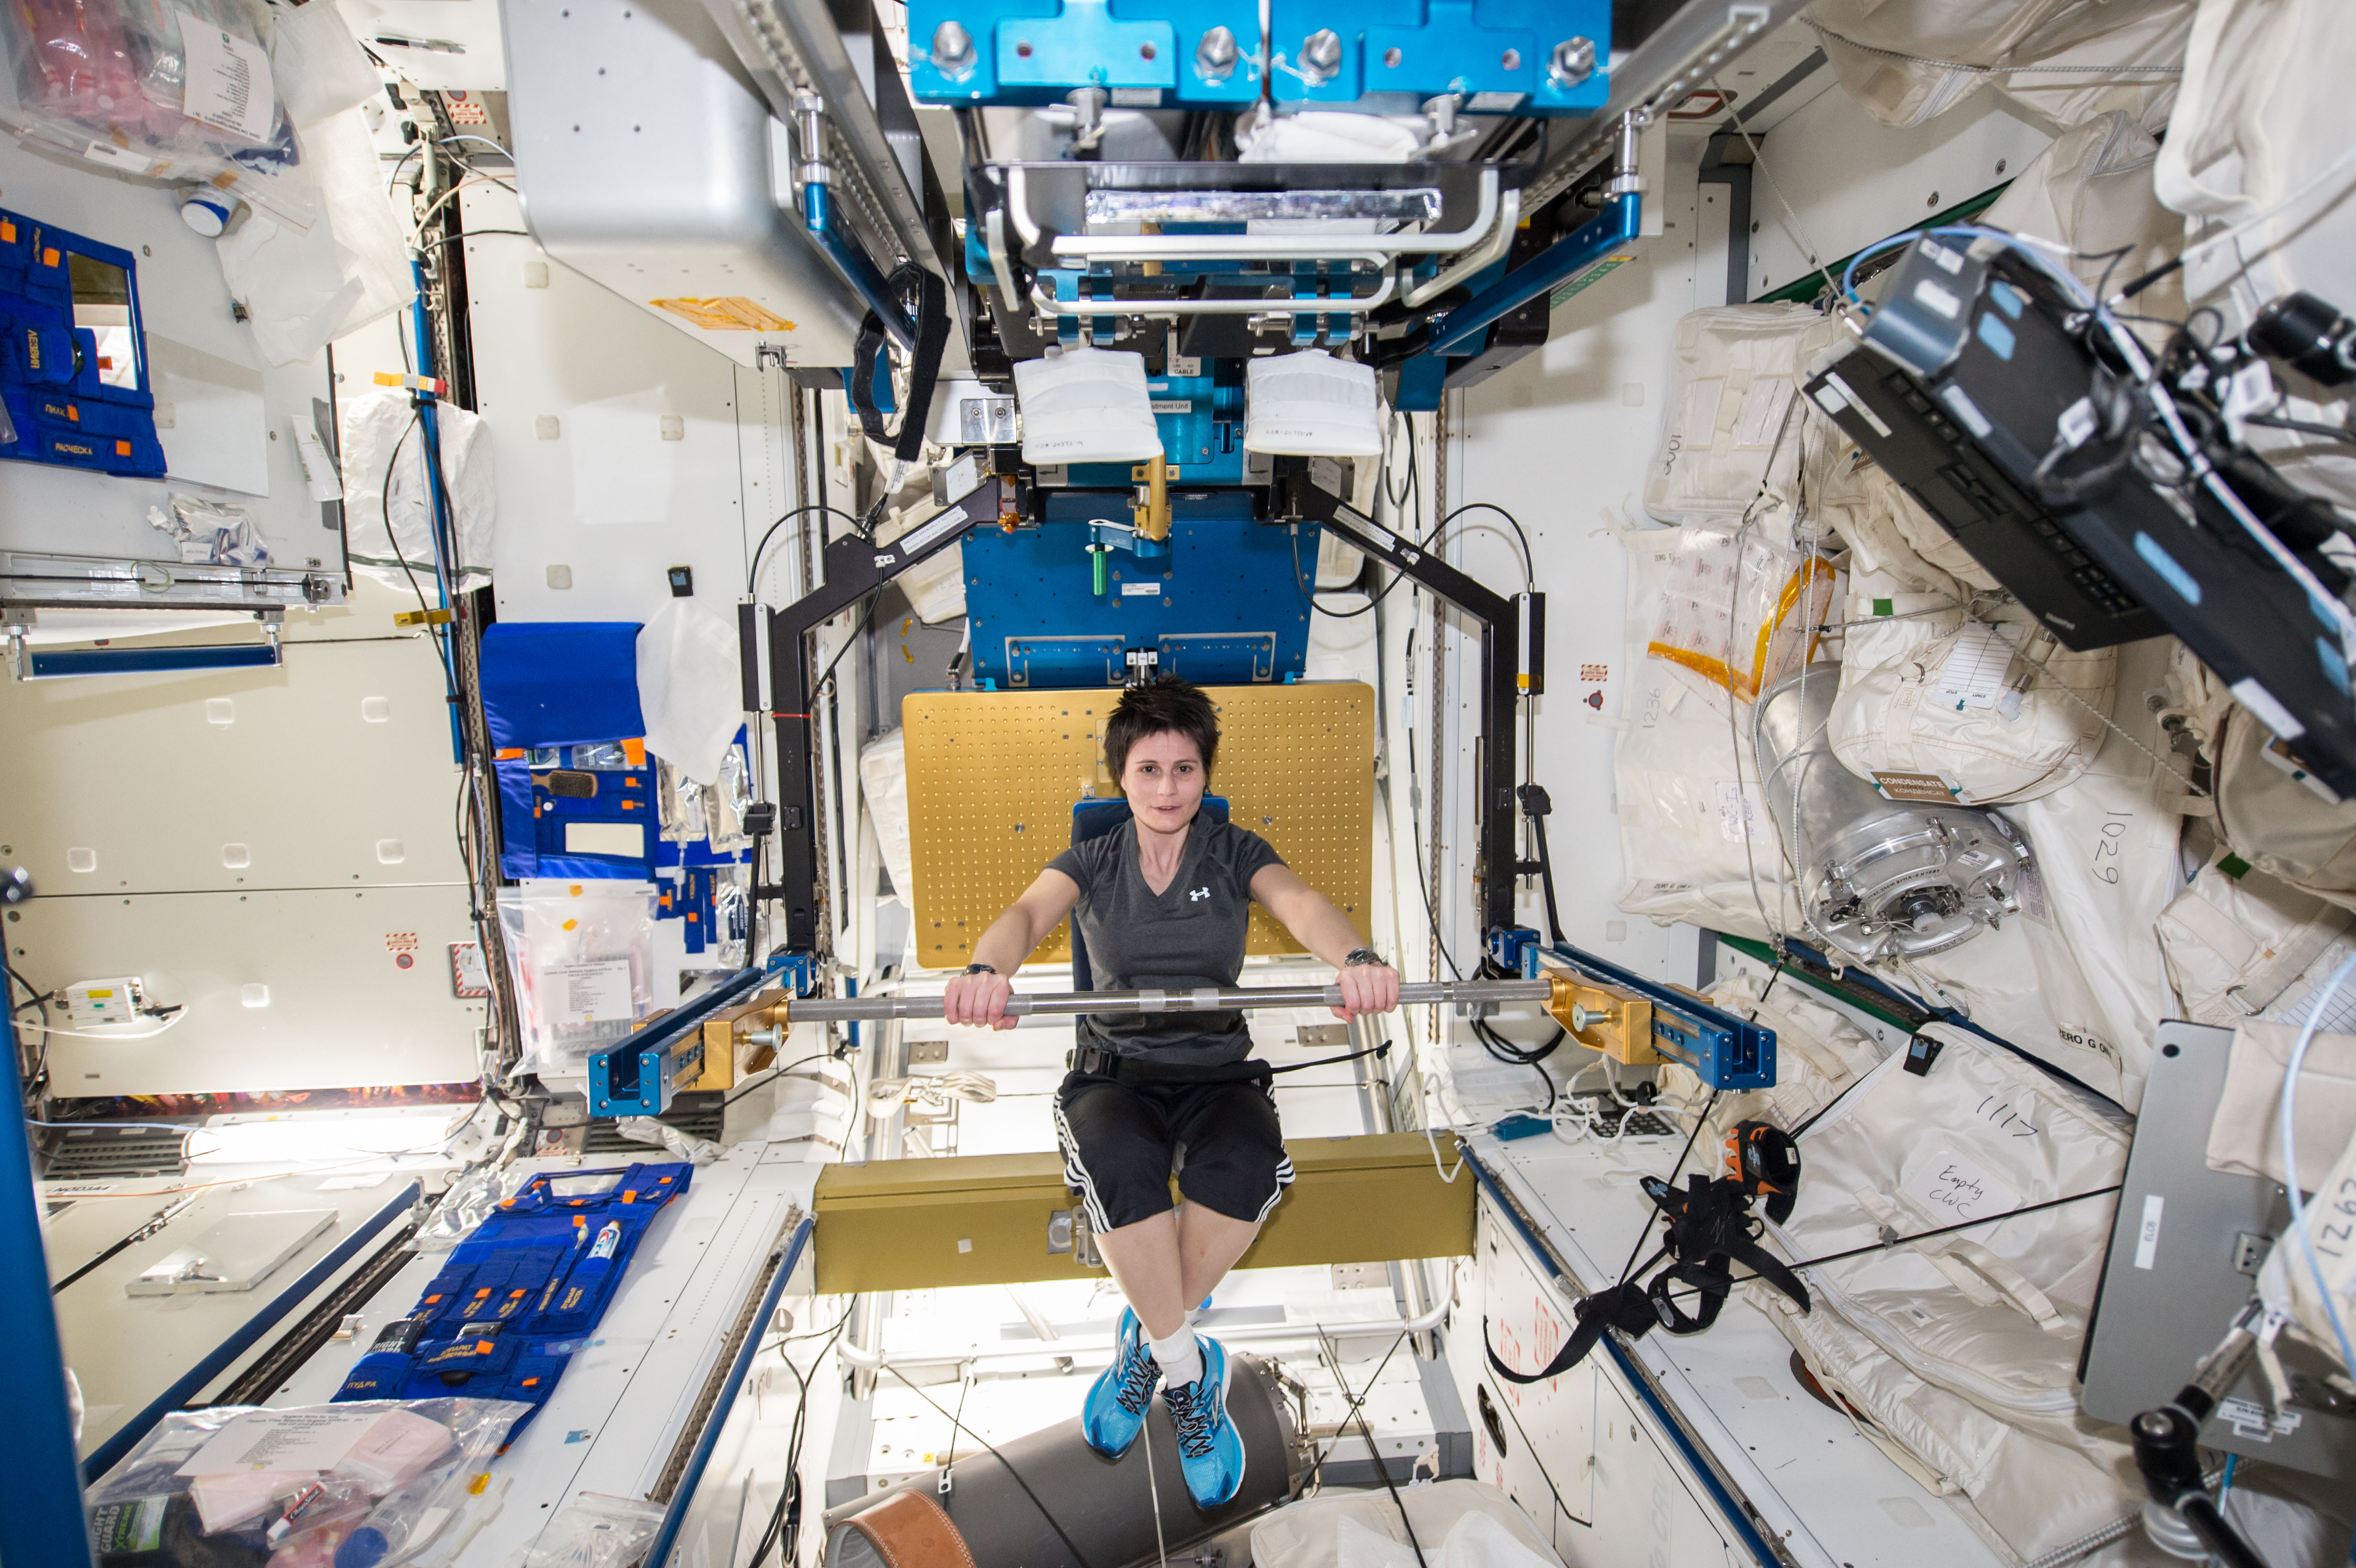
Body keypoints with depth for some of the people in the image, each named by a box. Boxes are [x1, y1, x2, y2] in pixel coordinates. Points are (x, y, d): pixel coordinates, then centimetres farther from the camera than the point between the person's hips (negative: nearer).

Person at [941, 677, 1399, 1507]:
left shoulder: (1235, 854, 4)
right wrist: (986, 970, -43)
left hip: (1217, 1070, 1)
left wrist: (1355, 957, -43)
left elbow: (1300, 902, -18)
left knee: (1248, 1163, -33)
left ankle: (1149, 1340, -10)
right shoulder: (1092, 863, 5)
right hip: (1114, 1068, 0)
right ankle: (1187, 1370, -15)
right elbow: (1028, 912, -17)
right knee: (1119, 1162, -35)